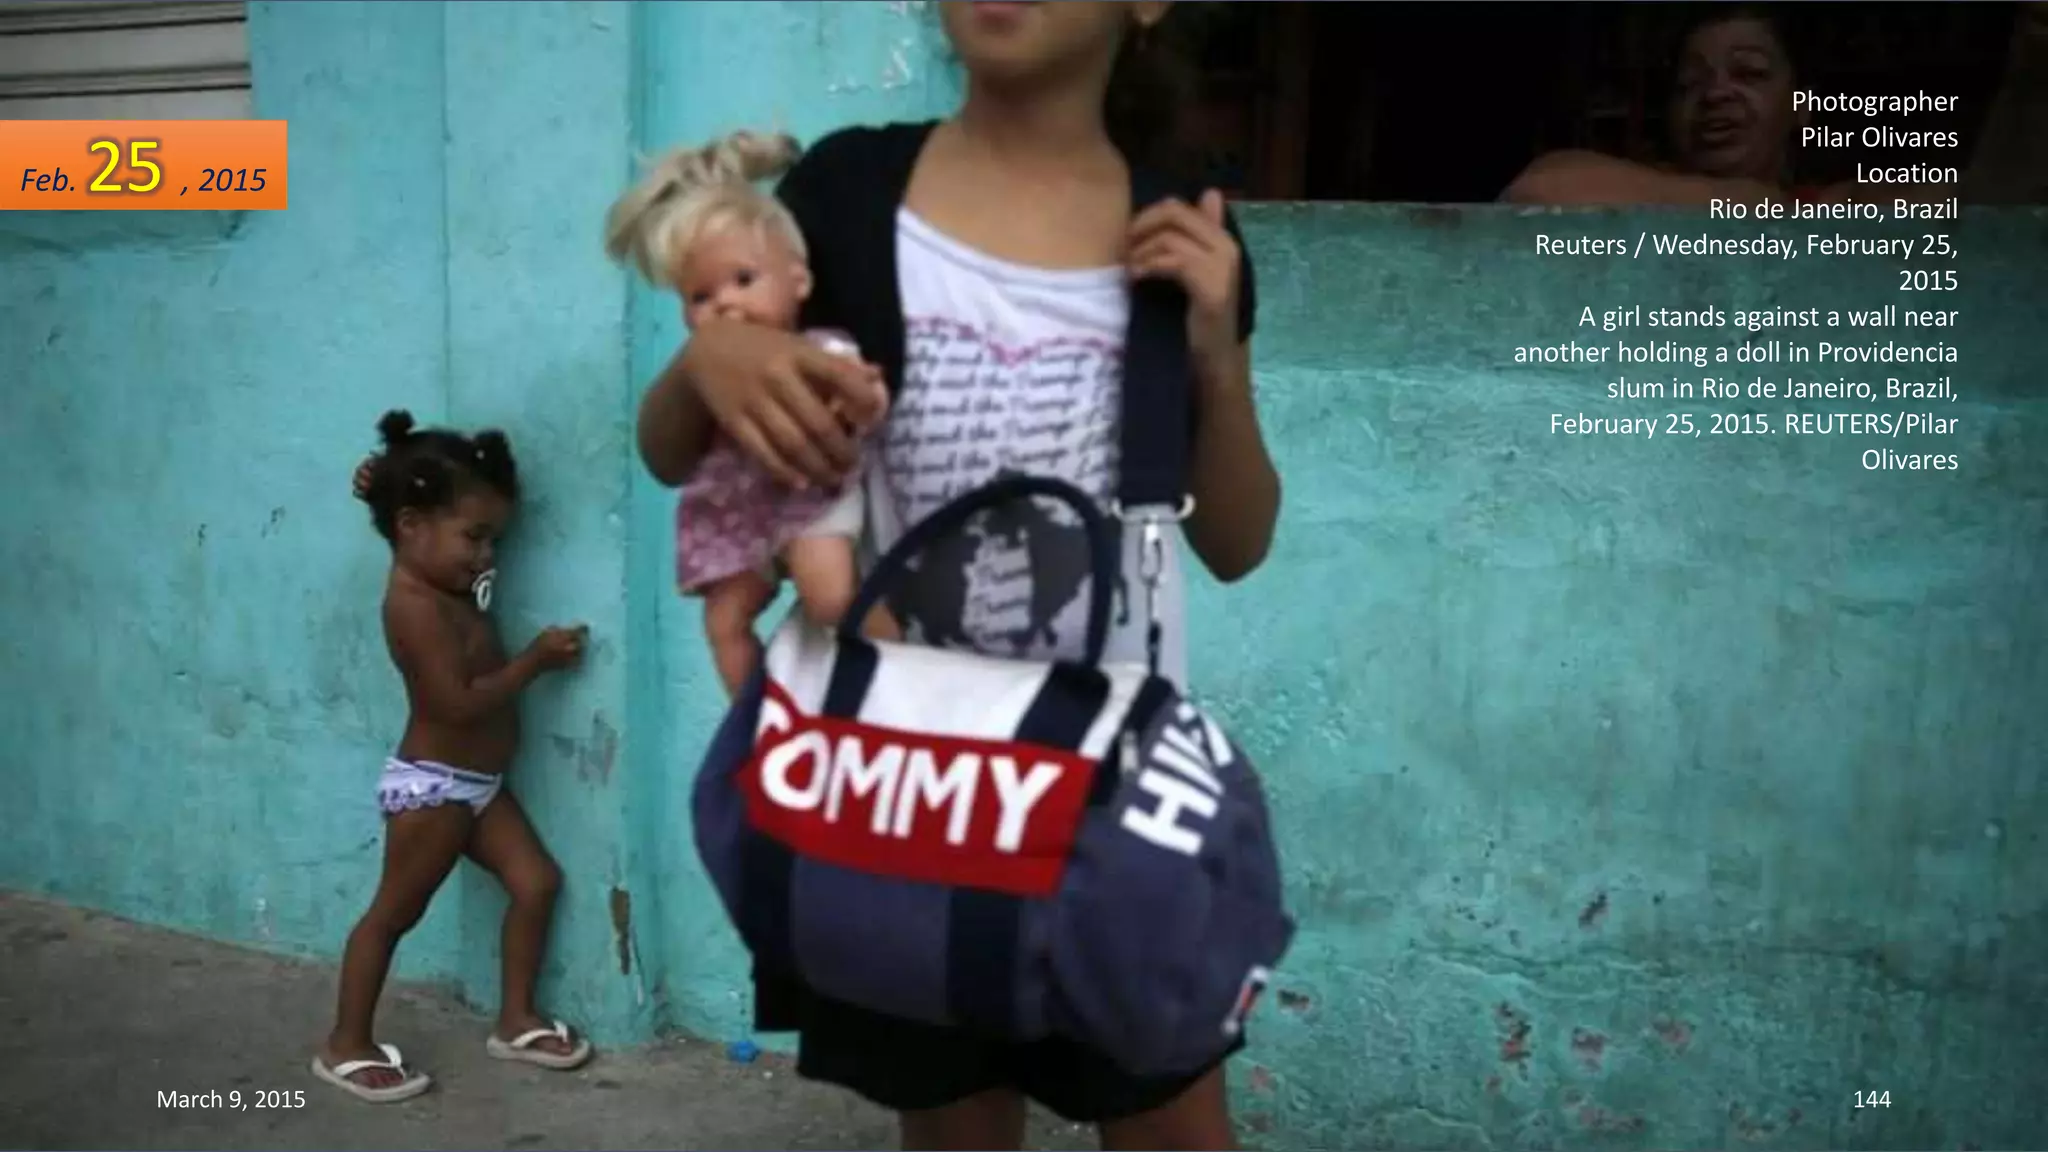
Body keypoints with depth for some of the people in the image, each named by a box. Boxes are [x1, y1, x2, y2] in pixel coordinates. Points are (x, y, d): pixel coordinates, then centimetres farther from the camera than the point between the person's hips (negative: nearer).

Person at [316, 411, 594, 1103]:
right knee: (394, 912, 3)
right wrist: (535, 659, -21)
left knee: (536, 882, 7)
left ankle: (515, 1020, 17)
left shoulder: (446, 588, 4)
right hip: (431, 786, -9)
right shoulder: (416, 606, -24)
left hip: (477, 783, 9)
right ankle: (346, 1046, 16)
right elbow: (461, 703, -28)